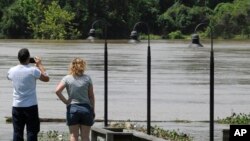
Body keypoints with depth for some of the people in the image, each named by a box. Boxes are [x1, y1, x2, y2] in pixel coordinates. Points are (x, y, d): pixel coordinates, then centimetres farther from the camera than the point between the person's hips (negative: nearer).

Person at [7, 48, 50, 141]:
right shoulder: (33, 70, -13)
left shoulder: (12, 70, -1)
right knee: (32, 132, 2)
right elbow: (46, 78, -1)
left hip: (17, 106, 3)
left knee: (17, 132, 7)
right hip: (31, 106, -3)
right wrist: (40, 65, 8)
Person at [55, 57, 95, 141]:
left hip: (72, 108, 0)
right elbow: (91, 96, 4)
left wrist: (65, 101, -3)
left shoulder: (67, 78, -1)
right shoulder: (87, 78, 1)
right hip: (86, 108, 0)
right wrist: (93, 110, 12)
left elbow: (57, 91, -14)